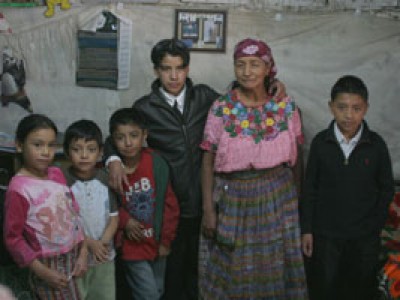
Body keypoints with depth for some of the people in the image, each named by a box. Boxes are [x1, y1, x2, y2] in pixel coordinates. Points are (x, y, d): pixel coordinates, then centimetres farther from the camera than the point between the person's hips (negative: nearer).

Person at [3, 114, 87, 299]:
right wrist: (43, 272, -15)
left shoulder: (57, 174, 0)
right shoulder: (19, 188, -18)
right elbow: (12, 238, -15)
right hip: (49, 265, -6)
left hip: (74, 259, 6)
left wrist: (83, 253, 2)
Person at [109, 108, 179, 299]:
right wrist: (124, 221, -16)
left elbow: (169, 204, -5)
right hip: (132, 245, -3)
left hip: (156, 241, 3)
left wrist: (166, 240, -2)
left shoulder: (156, 164, -12)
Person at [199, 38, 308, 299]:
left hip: (277, 198, 1)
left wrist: (298, 199, 7)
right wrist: (208, 209, -6)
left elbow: (296, 158, 6)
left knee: (273, 271, 10)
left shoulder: (286, 106, -1)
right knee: (232, 272, 9)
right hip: (232, 198, -1)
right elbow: (208, 161, -3)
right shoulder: (221, 108, -5)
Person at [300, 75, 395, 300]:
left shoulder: (376, 145, -9)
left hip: (365, 236, 0)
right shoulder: (320, 142, -8)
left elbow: (387, 188, 1)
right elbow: (310, 188, -2)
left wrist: (375, 224, -5)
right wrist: (307, 229, -2)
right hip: (326, 233, 0)